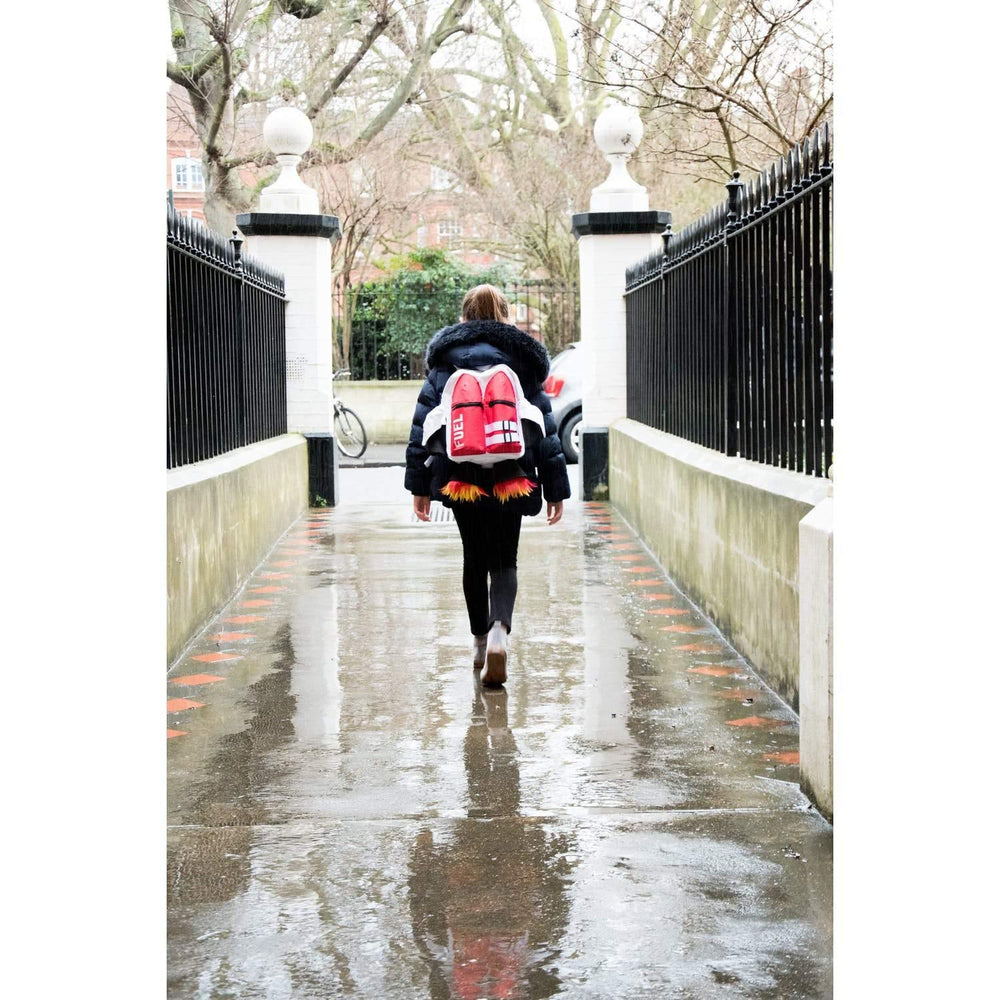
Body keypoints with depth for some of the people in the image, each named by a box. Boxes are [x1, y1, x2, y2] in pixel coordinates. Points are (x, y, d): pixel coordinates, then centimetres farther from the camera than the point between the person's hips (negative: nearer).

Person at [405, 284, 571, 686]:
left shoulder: (445, 361, 7)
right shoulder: (522, 360, 7)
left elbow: (423, 424, 3)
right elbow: (546, 429, 4)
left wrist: (419, 484, 7)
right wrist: (555, 488, 7)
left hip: (459, 479, 1)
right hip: (512, 481, -1)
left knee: (474, 558, 18)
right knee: (504, 561, 6)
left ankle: (480, 641, 25)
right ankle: (499, 629, -21)